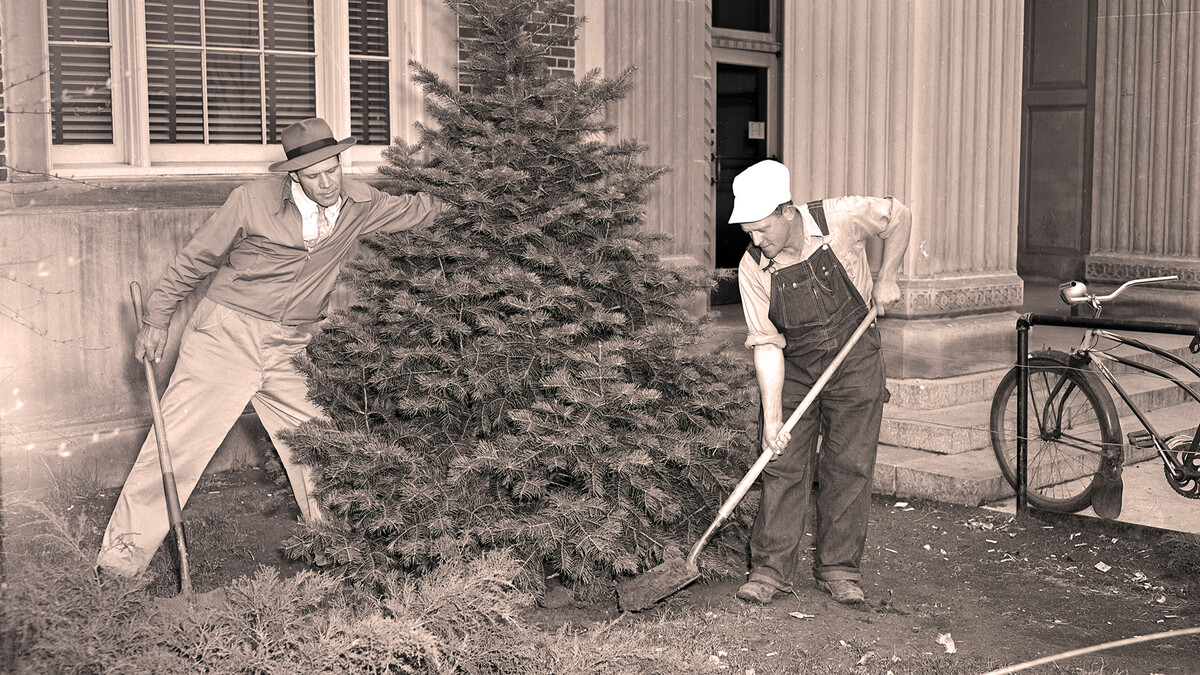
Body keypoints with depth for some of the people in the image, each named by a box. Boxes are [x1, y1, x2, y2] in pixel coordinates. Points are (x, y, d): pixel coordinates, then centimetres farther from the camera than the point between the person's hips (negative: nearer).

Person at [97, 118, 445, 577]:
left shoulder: (358, 205, -1)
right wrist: (156, 319, 3)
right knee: (179, 439, -5)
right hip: (226, 333, -4)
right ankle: (127, 547, 6)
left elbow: (416, 210, 13)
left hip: (290, 350, 4)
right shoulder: (252, 201, -11)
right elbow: (195, 260, -1)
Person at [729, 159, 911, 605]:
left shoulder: (842, 219, -20)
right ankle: (771, 569, 7)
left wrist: (885, 279, -8)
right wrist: (772, 417, -22)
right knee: (782, 466, -4)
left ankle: (839, 570, 12)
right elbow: (766, 344, -16)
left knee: (849, 467, 0)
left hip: (854, 360, 0)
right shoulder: (753, 268, -17)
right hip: (791, 368, 1)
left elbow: (899, 218, 0)